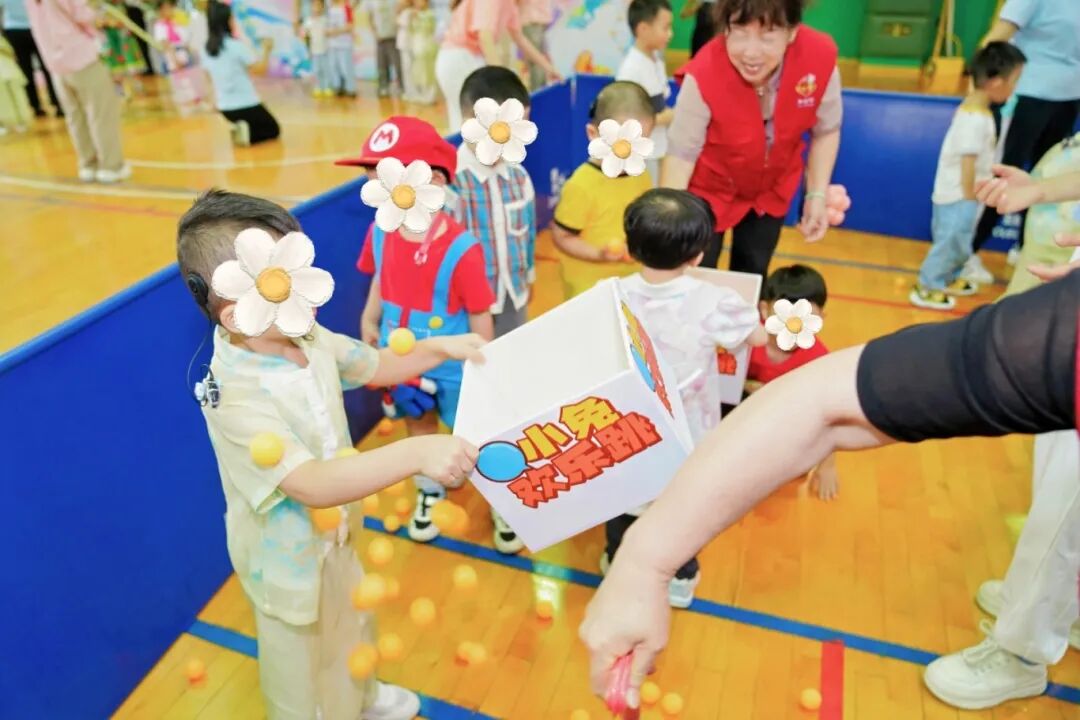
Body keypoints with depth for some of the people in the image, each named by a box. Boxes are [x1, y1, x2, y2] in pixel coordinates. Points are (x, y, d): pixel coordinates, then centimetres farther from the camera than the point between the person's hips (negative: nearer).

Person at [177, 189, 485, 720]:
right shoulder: (237, 396, -37)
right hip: (287, 554, -8)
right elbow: (314, 484, -44)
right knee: (300, 664, 20)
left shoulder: (306, 337, -13)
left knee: (353, 623, 33)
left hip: (334, 530, 8)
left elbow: (378, 366, 4)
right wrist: (416, 453, -54)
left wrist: (440, 347, -11)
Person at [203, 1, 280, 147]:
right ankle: (249, 134, -12)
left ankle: (241, 131, -1)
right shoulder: (236, 45, -17)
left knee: (260, 125, 32)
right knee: (273, 129, 17)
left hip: (225, 107, 6)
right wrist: (266, 49, 1)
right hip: (246, 105, -6)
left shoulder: (207, 49, 2)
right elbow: (260, 68, -13)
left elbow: (210, 77, 11)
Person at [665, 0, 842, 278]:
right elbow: (681, 153, -27)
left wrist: (816, 195, -12)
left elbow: (826, 130, -7)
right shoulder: (704, 74, -35)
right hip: (711, 188, -3)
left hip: (774, 190, 3)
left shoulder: (820, 58, -25)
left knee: (752, 275, 19)